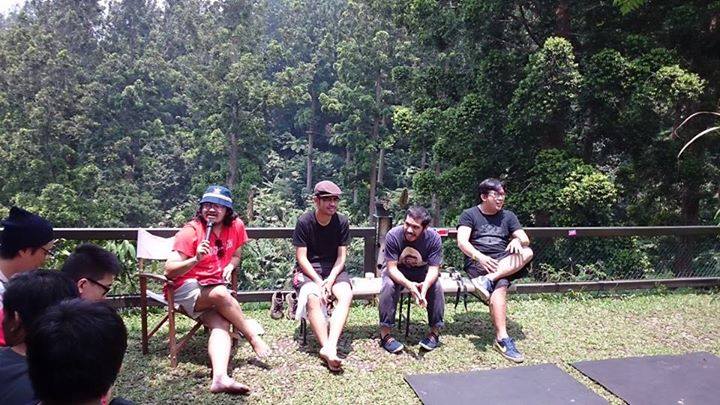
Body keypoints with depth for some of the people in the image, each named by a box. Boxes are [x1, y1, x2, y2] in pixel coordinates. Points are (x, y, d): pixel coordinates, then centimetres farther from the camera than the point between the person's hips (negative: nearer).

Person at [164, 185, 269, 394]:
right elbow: (169, 271, -17)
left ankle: (220, 378, -42)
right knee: (221, 293, -34)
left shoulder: (236, 226, 0)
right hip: (187, 289, -4)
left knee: (222, 324, -26)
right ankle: (253, 338, -15)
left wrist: (230, 266, -7)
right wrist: (196, 259, -34)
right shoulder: (190, 231, -14)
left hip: (214, 292, 4)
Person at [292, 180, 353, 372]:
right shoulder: (304, 222, -8)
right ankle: (328, 349, -39)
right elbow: (301, 257, -9)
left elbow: (341, 257, -1)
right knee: (313, 299, -34)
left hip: (334, 269, 2)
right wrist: (318, 282, -20)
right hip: (308, 269, -2)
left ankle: (329, 348, -42)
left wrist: (331, 279, -18)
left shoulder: (342, 222, -1)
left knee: (346, 296, -29)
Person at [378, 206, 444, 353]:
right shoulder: (393, 235, -28)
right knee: (389, 286, -32)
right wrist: (409, 285, -47)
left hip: (422, 271, 2)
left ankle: (435, 331, -9)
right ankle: (385, 333, -22)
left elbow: (434, 269, -23)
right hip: (397, 271, -1)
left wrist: (424, 287, -45)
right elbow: (392, 268, -28)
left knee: (436, 286, -26)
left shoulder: (433, 238, -23)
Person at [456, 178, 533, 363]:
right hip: (478, 263, -4)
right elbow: (462, 241, -10)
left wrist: (517, 241, -18)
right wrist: (479, 257, -27)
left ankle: (488, 279, -37)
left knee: (527, 252, -26)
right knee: (500, 286, -35)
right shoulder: (469, 215, 5)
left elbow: (525, 239, 8)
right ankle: (502, 339, -39)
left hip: (504, 262, 4)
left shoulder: (508, 216, 18)